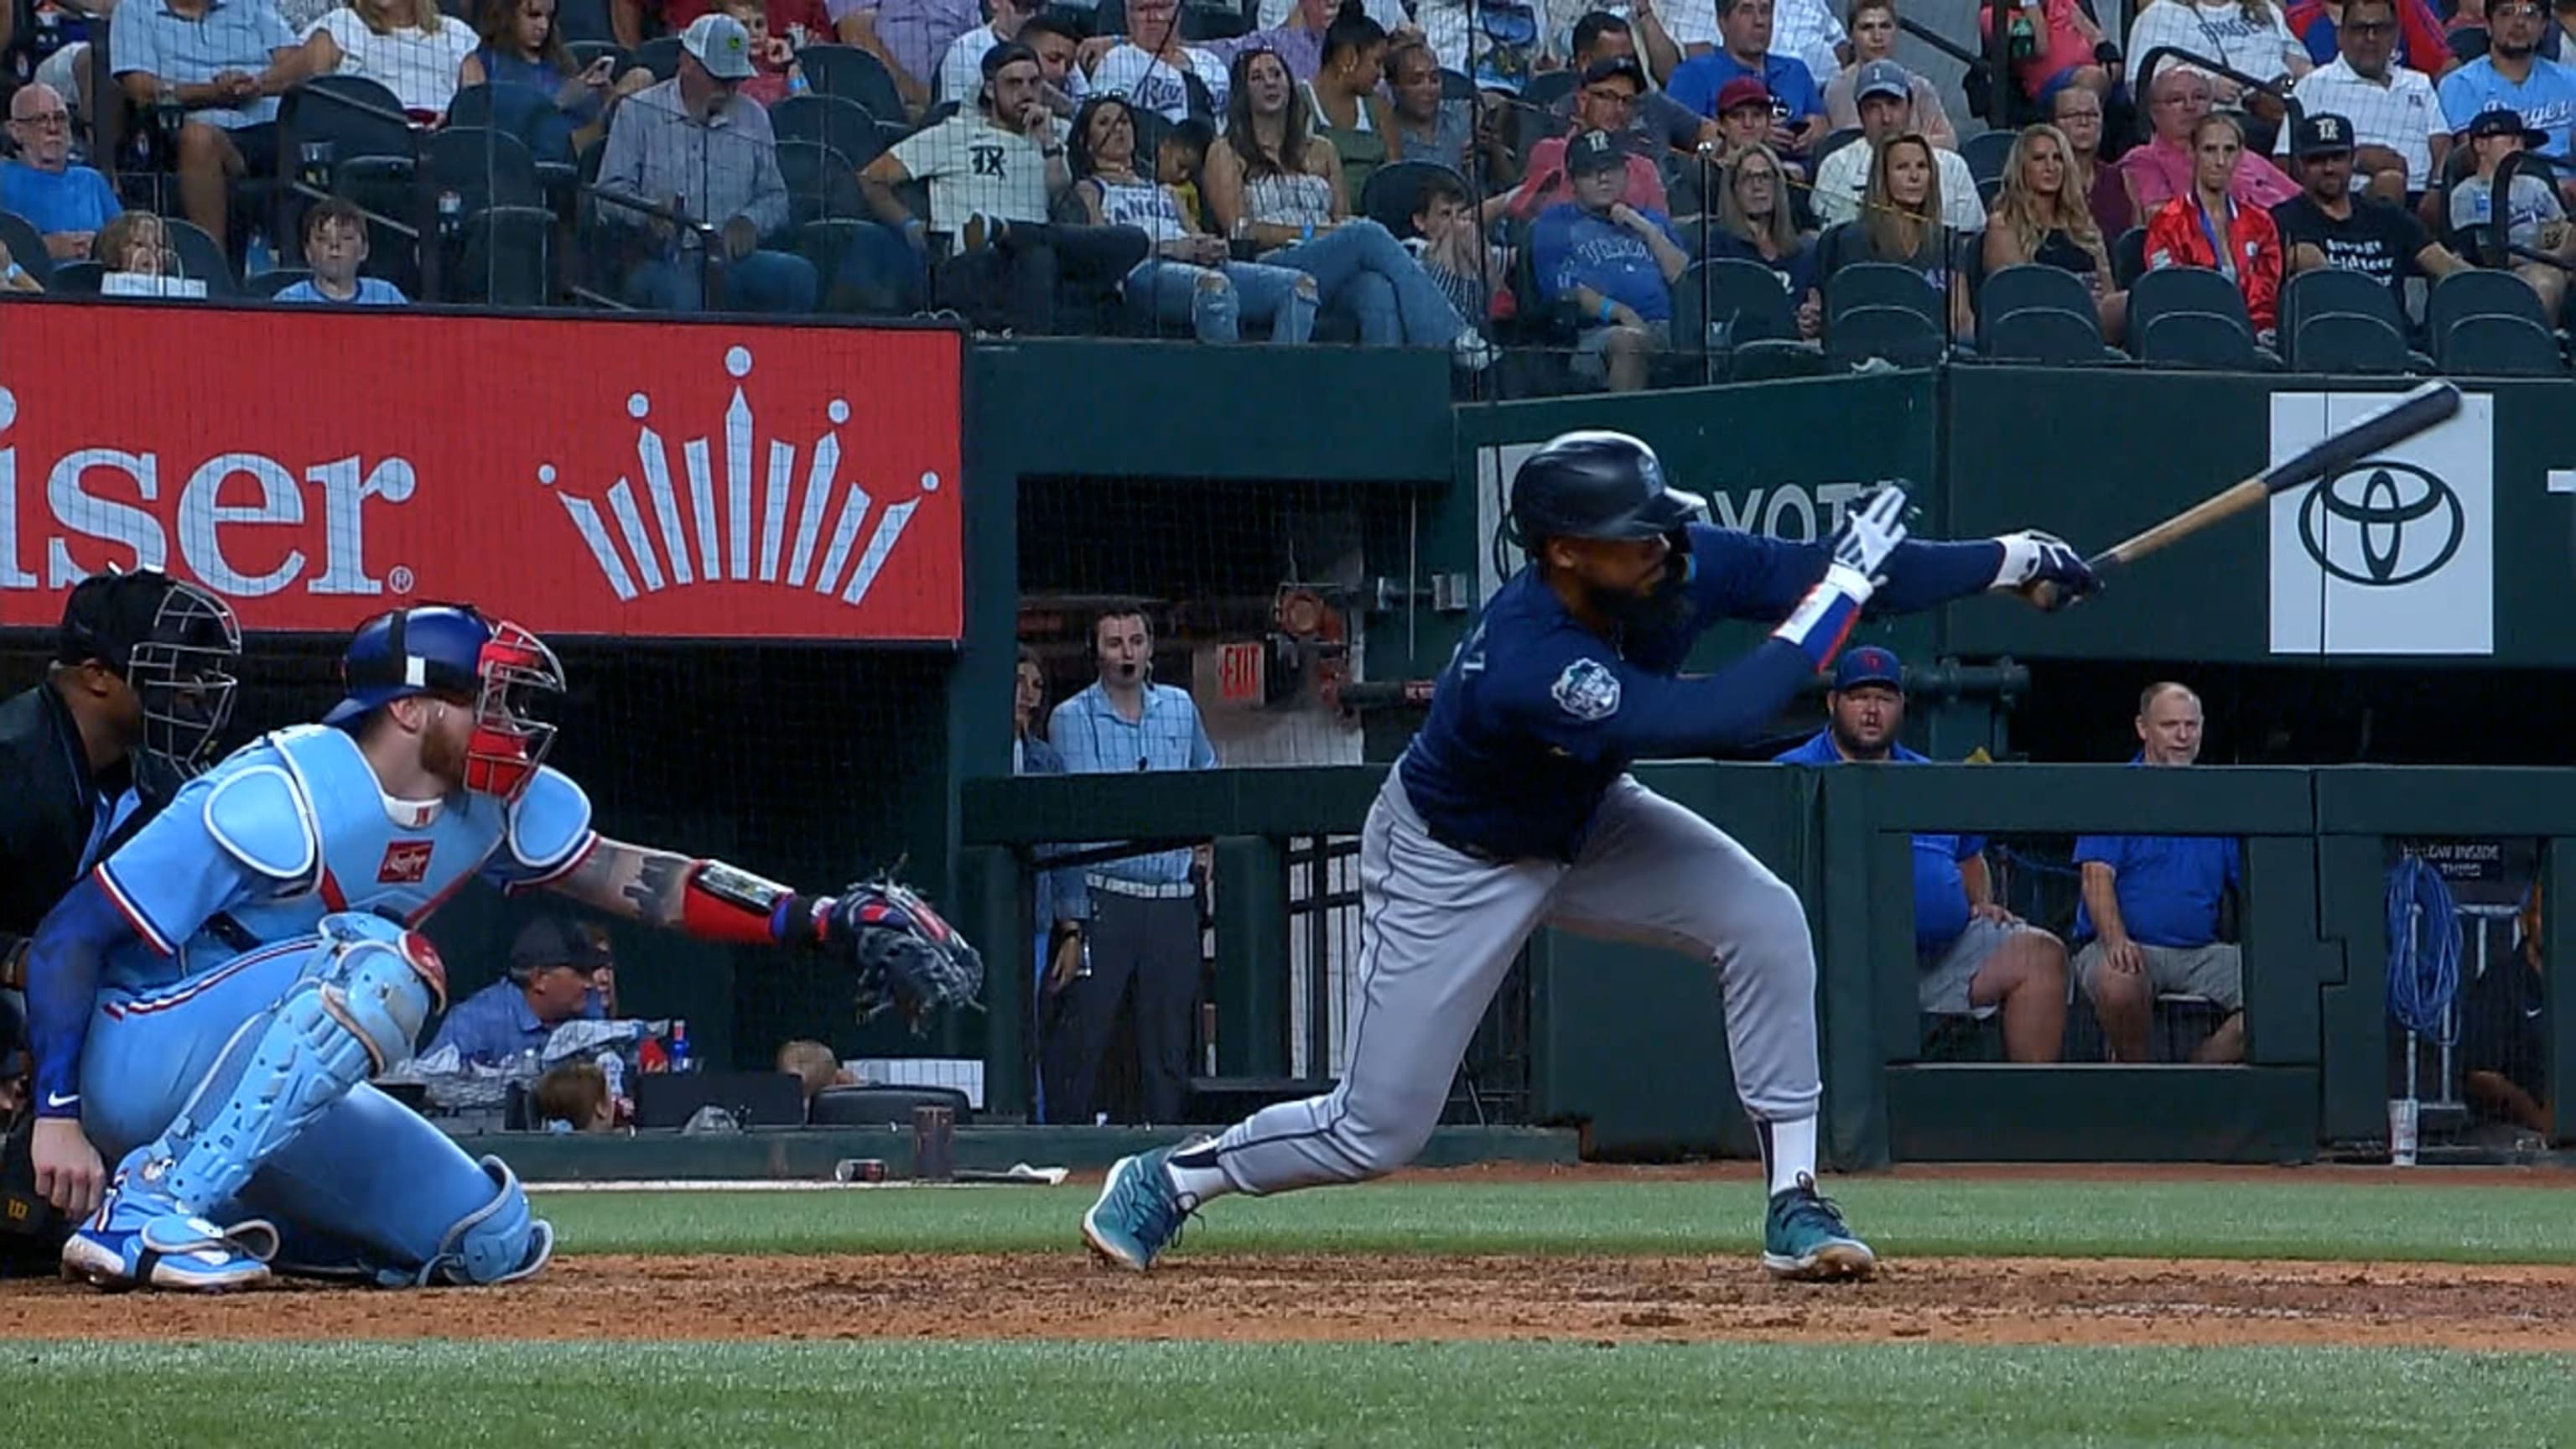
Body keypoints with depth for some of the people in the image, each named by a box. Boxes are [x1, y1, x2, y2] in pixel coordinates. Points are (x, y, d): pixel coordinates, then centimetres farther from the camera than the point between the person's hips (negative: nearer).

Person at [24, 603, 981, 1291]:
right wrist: (57, 1117, -31)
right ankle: (148, 1209, -33)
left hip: (263, 1095, 8)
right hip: (134, 1053, -8)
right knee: (374, 964, -33)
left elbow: (640, 882, 2)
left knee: (491, 1243, 4)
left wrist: (828, 923, -8)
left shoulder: (499, 805, -2)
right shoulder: (280, 800, -26)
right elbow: (68, 939, -24)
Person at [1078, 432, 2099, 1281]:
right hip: (1454, 862, -6)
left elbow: (1817, 573, -15)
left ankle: (1794, 1208, -9)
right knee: (1375, 1132, -2)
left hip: (1584, 823, 6)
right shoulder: (1526, 660, -43)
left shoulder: (1678, 565, -22)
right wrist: (1839, 588, -43)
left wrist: (2011, 559, -21)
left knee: (1764, 921, -17)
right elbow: (1717, 720, -48)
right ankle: (1168, 1182, 26)